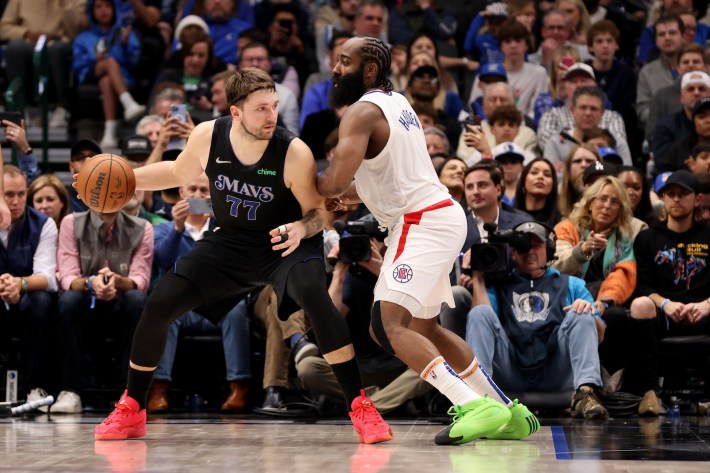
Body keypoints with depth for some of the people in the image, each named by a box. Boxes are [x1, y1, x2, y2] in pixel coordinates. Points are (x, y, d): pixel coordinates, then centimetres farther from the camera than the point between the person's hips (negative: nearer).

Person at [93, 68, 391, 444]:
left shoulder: (294, 153, -26)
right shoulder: (207, 137, -16)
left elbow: (318, 212, -13)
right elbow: (179, 173, 7)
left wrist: (301, 228, -35)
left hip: (284, 243, -4)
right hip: (230, 242, 4)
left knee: (314, 294, -34)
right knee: (158, 306, -5)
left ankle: (360, 406, -26)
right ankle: (131, 410, 16)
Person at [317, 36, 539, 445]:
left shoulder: (362, 111, -12)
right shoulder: (396, 102, 18)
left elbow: (336, 182, -22)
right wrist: (354, 194, 19)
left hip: (422, 223, -10)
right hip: (438, 216, 10)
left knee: (389, 324, -19)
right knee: (424, 327, 21)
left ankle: (475, 408, -30)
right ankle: (507, 413, 22)